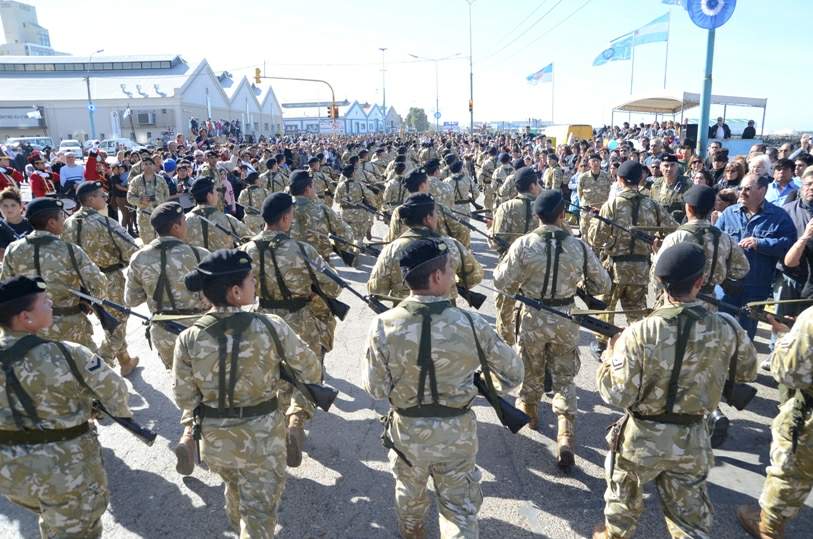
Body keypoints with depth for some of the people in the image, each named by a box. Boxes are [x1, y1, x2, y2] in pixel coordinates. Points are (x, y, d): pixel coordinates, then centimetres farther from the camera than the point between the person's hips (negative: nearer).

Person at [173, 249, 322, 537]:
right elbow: (312, 374, -11)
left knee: (235, 488, 33)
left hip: (215, 438, 4)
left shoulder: (188, 339, -16)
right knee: (258, 514, 14)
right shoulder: (271, 327, -22)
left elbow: (185, 398, -6)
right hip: (262, 438, -4)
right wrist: (280, 367, 9)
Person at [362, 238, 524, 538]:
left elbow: (375, 389, -12)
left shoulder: (384, 326, -22)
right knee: (460, 505, 19)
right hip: (457, 432, -2)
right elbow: (513, 373, -8)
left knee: (410, 493, 31)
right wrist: (490, 384, 13)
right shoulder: (471, 325, -21)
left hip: (407, 431, 2)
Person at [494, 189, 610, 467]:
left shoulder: (523, 244, -16)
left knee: (531, 370, 23)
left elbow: (503, 283, -11)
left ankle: (528, 411, 46)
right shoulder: (579, 247, -9)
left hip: (532, 318, -1)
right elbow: (602, 285, 1)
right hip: (565, 320, 1)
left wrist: (503, 263, 8)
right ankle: (566, 436, 4)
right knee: (564, 377, 13)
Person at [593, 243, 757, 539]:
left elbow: (618, 395, -20)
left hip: (642, 437, -2)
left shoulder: (640, 333, -24)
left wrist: (610, 355, -4)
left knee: (623, 497, 25)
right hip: (691, 440, 2)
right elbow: (748, 372, 7)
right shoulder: (727, 329, -13)